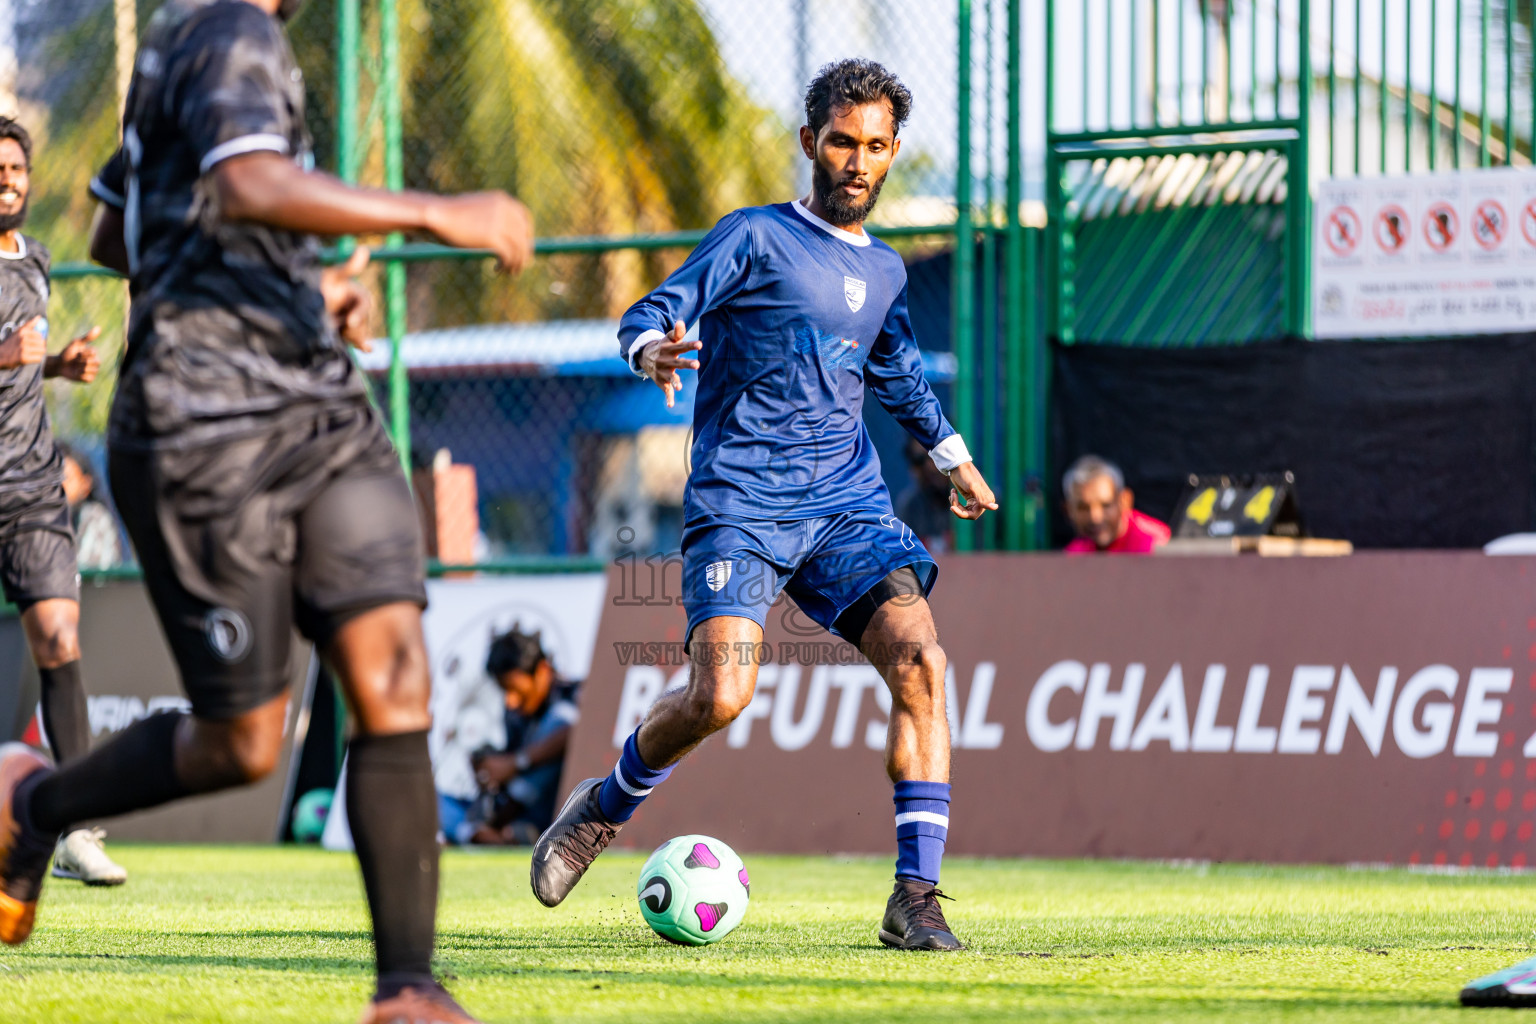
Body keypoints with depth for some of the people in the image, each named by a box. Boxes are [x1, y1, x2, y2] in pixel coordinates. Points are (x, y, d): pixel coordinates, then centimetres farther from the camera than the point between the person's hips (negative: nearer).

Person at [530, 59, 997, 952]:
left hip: (850, 507, 5)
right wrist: (651, 351, -29)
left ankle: (916, 897, -17)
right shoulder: (756, 237, 1)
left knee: (919, 660, -19)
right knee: (721, 696, -21)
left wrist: (955, 458, 39)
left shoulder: (884, 271, 18)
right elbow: (655, 314, -7)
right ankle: (607, 806, 10)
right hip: (740, 504, -5)